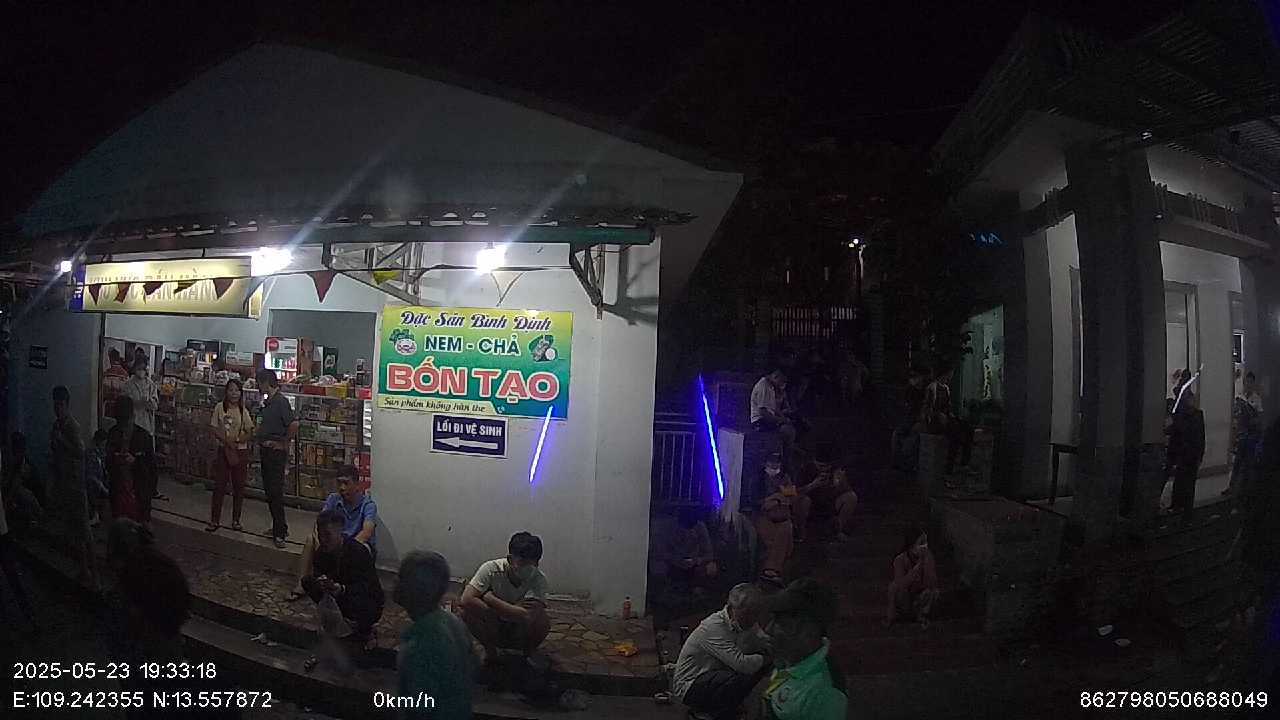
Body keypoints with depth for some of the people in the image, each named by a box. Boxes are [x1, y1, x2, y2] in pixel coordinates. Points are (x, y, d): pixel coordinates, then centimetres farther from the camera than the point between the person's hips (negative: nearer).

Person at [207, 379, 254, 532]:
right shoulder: (219, 407, 0)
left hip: (241, 452, 1)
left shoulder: (243, 411, 1)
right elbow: (215, 430, -3)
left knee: (239, 487, 6)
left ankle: (236, 520, 16)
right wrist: (227, 441, -17)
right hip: (223, 450, -1)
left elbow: (250, 433, 0)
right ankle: (215, 520, 10)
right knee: (219, 486, 0)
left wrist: (237, 441, -17)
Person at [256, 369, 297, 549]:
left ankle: (280, 533, -2)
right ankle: (279, 527, 24)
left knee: (275, 492, -7)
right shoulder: (268, 402, 12)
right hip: (266, 451, 10)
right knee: (269, 490, 15)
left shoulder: (281, 401, -18)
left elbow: (294, 425, -27)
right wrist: (259, 430, 11)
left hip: (277, 452, -10)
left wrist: (283, 442, -17)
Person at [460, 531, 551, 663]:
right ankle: (490, 650, -1)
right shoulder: (491, 569, -22)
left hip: (520, 636, 0)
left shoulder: (539, 579, -22)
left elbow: (528, 616, -37)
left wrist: (489, 597, -30)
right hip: (492, 630, 1)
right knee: (468, 610, -28)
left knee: (543, 620, -32)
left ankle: (529, 652, 1)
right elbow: (467, 599, -33)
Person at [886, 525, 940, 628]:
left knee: (932, 591, -27)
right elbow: (901, 585, -36)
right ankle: (893, 614, -4)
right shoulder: (900, 560, -20)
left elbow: (931, 583, -25)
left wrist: (927, 560, -33)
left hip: (920, 599, 1)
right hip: (903, 600, -1)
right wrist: (918, 564, -38)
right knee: (895, 585, -29)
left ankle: (922, 616, 0)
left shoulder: (929, 556, -15)